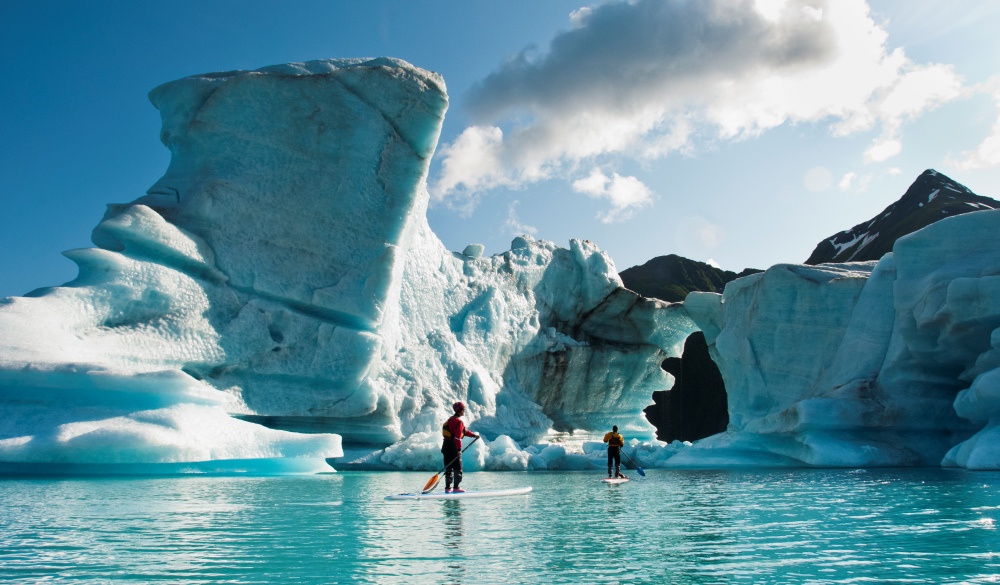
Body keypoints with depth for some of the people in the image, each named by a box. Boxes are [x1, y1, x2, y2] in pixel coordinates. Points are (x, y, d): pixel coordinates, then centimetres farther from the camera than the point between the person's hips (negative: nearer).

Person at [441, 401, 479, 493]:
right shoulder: (458, 421, -13)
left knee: (449, 468, 11)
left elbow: (464, 431, 27)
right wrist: (459, 449, -24)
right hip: (453, 447, -9)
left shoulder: (451, 419, 18)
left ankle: (448, 487, 11)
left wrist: (474, 435, 30)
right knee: (457, 468, -3)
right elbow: (458, 437, -21)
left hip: (446, 446, 9)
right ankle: (456, 488, -4)